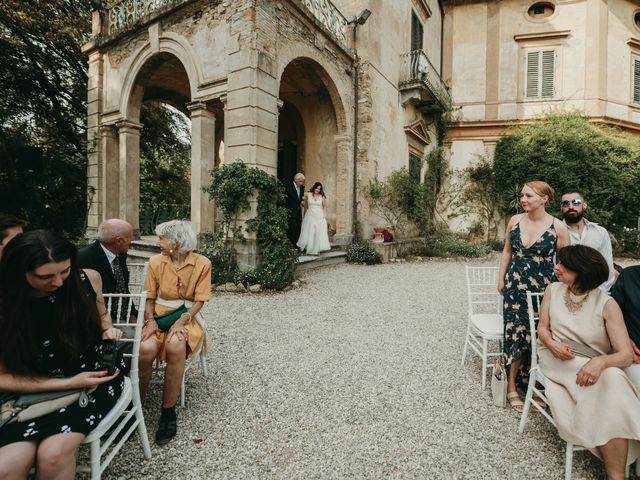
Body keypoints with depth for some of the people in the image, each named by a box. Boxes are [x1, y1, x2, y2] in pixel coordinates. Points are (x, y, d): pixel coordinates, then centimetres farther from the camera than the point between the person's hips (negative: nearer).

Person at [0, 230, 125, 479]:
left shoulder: (88, 279, -10)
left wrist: (108, 330, -10)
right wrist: (68, 383, -19)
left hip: (95, 375, 0)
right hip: (39, 389, 1)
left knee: (53, 453, -25)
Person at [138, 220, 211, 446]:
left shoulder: (202, 264, -5)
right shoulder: (156, 261, 4)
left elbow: (198, 301, -6)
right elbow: (150, 298, 6)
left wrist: (181, 322, -20)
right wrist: (150, 320, -11)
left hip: (186, 317, -2)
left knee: (175, 346, -34)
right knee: (146, 349, -30)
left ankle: (168, 412, -16)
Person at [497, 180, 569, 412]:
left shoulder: (558, 227, -8)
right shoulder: (515, 220, 0)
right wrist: (501, 279, 9)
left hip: (543, 288, -2)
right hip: (515, 286, 2)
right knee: (515, 333, 5)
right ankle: (512, 386, 16)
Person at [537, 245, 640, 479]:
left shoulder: (607, 304, -9)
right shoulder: (553, 290, 0)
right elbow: (542, 327, 6)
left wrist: (600, 362, -37)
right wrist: (552, 344, -17)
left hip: (593, 365, 0)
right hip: (557, 359, 0)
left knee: (611, 382, -34)